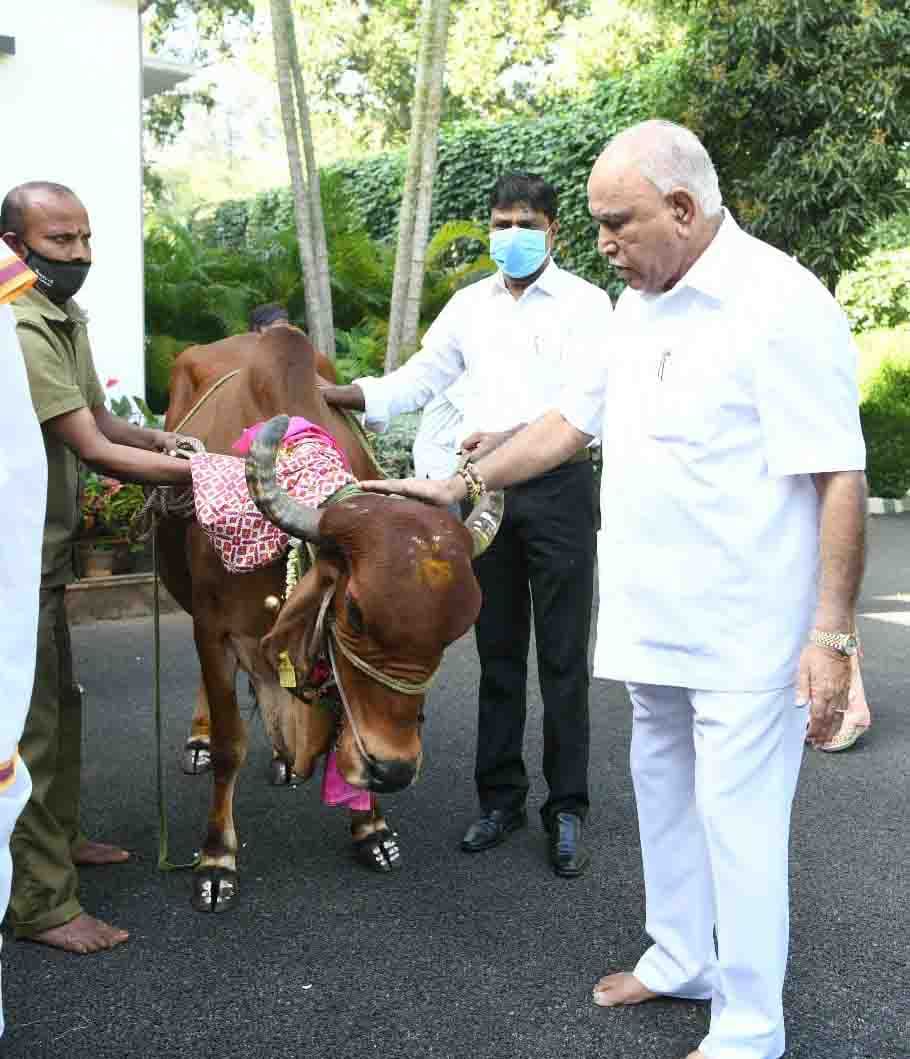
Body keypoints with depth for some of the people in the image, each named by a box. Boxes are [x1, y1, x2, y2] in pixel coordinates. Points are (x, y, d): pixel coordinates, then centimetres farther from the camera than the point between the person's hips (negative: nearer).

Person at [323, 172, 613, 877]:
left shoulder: (584, 303, -1)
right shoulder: (470, 304, 14)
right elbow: (420, 379, 16)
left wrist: (513, 437, -27)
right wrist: (342, 395, 3)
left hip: (558, 487, -4)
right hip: (485, 491, 5)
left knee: (563, 656, 1)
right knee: (497, 652, 11)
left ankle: (567, 811, 11)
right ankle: (501, 799, 22)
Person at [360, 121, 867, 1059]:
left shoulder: (781, 306, -16)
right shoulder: (637, 308, 10)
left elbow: (838, 478, -18)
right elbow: (570, 422, 19)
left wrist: (832, 636, -21)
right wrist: (459, 485, 16)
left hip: (745, 632, -8)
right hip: (652, 621, 8)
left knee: (737, 820, 0)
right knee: (664, 796, 19)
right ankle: (681, 959, 39)